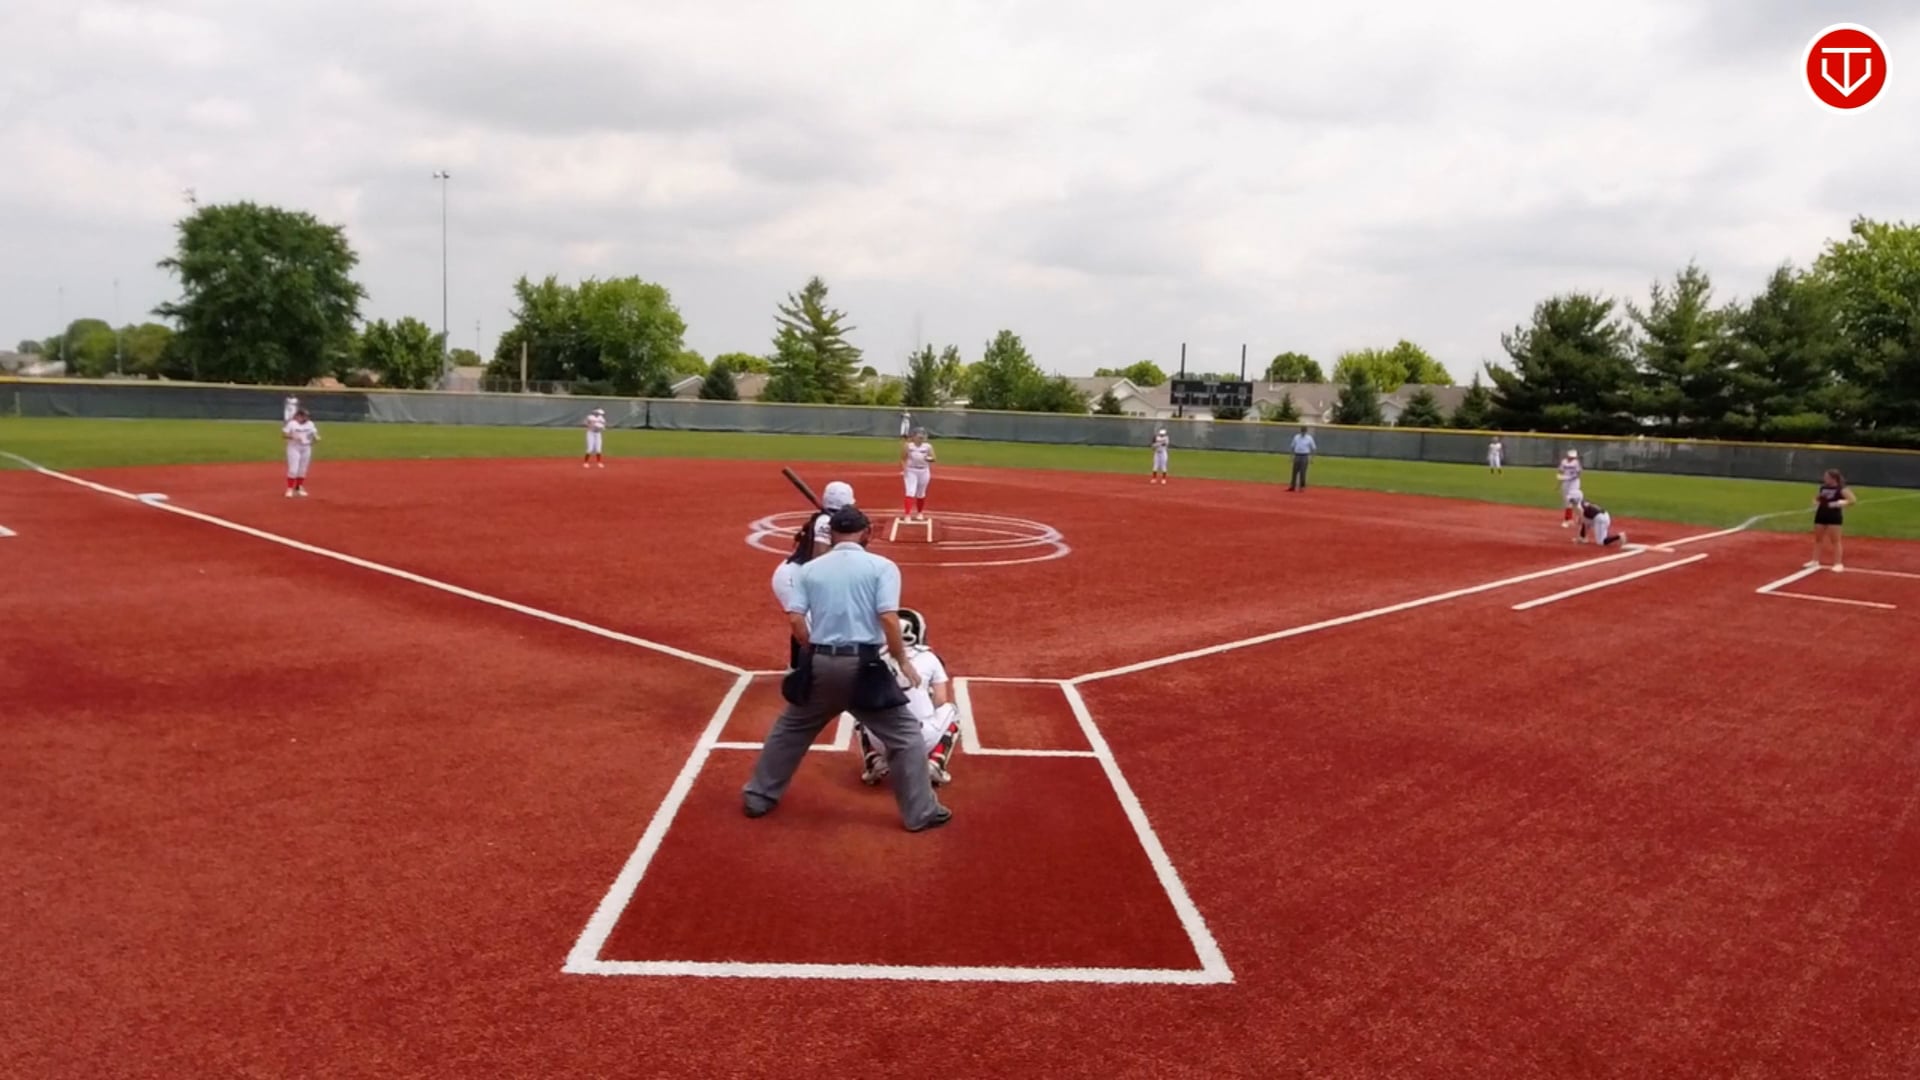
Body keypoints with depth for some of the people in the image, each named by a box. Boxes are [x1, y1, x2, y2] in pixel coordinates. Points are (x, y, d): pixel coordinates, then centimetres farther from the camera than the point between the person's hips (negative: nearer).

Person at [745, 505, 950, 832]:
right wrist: (903, 661, -3)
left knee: (790, 730, 24)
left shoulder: (810, 568, 8)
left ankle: (758, 797, 33)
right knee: (905, 736, 9)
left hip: (820, 664, 4)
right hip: (863, 666, -4)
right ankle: (920, 813, 11)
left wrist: (814, 655, 14)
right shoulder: (882, 566, -1)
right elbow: (888, 618, -13)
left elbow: (795, 619, 0)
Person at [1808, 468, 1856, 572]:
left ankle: (1838, 563, 2)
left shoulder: (1841, 489, -12)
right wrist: (1816, 502, 3)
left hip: (1834, 516, -7)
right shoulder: (1823, 487, 7)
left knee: (1835, 540, -4)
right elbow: (1816, 498, 24)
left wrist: (1840, 504, -25)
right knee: (1818, 538, 12)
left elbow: (1853, 500, -19)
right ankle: (1815, 561, 20)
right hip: (1821, 515, 7)